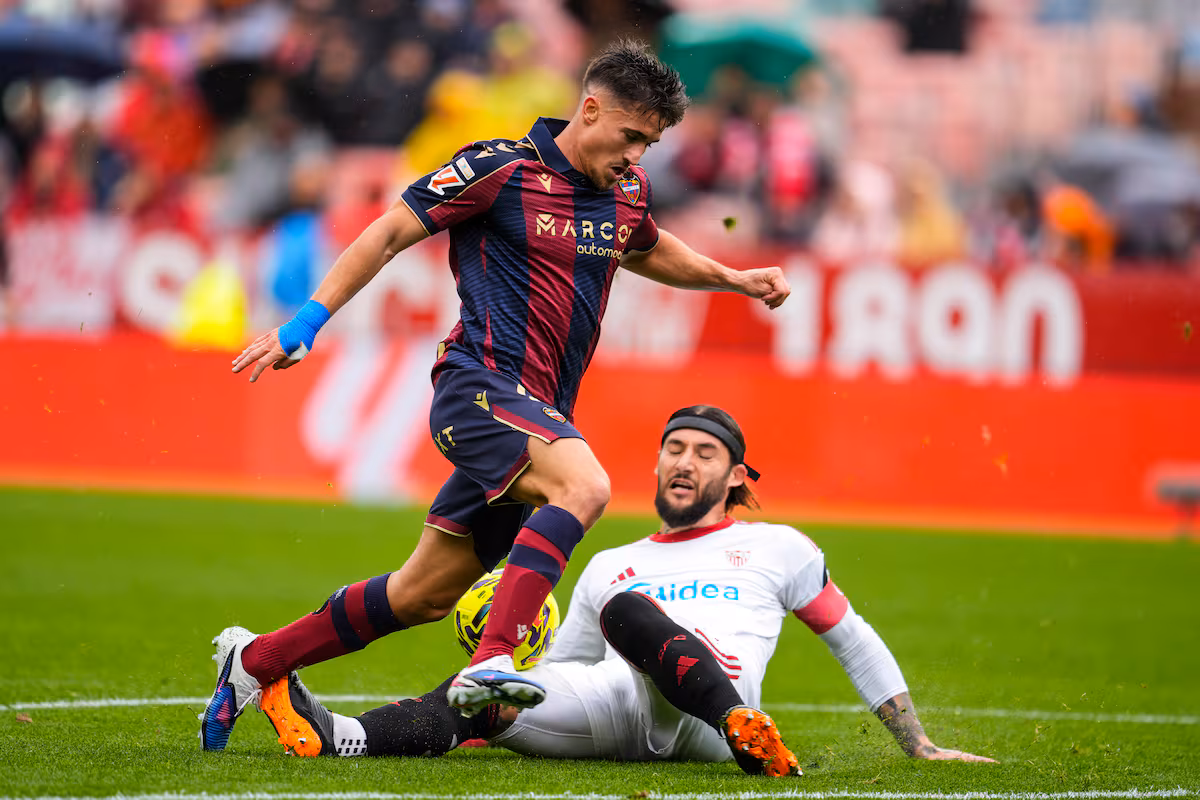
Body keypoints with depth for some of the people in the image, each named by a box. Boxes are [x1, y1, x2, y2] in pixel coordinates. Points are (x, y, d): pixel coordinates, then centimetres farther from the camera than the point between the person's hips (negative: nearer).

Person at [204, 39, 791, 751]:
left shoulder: (628, 191, 13)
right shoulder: (501, 168, -7)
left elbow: (650, 252, 37)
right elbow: (389, 234, -3)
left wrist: (735, 279, 24)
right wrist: (305, 324, -8)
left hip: (539, 413, 8)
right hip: (482, 385, -8)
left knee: (424, 596, 12)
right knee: (584, 485, -34)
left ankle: (254, 660, 27)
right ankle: (492, 661, -43)